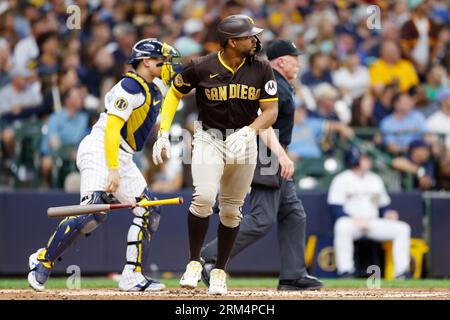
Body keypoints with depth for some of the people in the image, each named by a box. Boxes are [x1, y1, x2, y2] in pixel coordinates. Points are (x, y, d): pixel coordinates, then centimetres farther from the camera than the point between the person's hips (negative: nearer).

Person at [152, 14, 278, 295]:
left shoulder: (261, 69, -6)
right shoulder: (202, 68, -12)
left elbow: (271, 111, -6)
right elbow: (175, 93, 3)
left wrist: (248, 131, -25)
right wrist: (163, 133, -3)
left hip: (244, 141, 3)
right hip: (209, 139, -2)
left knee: (231, 209, 7)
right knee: (204, 197, -22)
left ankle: (220, 270, 21)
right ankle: (194, 262, -6)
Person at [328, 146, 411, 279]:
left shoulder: (375, 179, 18)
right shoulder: (342, 180, 0)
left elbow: (383, 205, 21)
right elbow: (335, 208, -9)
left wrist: (387, 213, -3)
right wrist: (356, 220, -21)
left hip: (373, 223, 5)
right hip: (350, 221, -5)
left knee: (403, 228, -14)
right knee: (343, 226, -41)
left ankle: (401, 271, -20)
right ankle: (345, 271, -38)